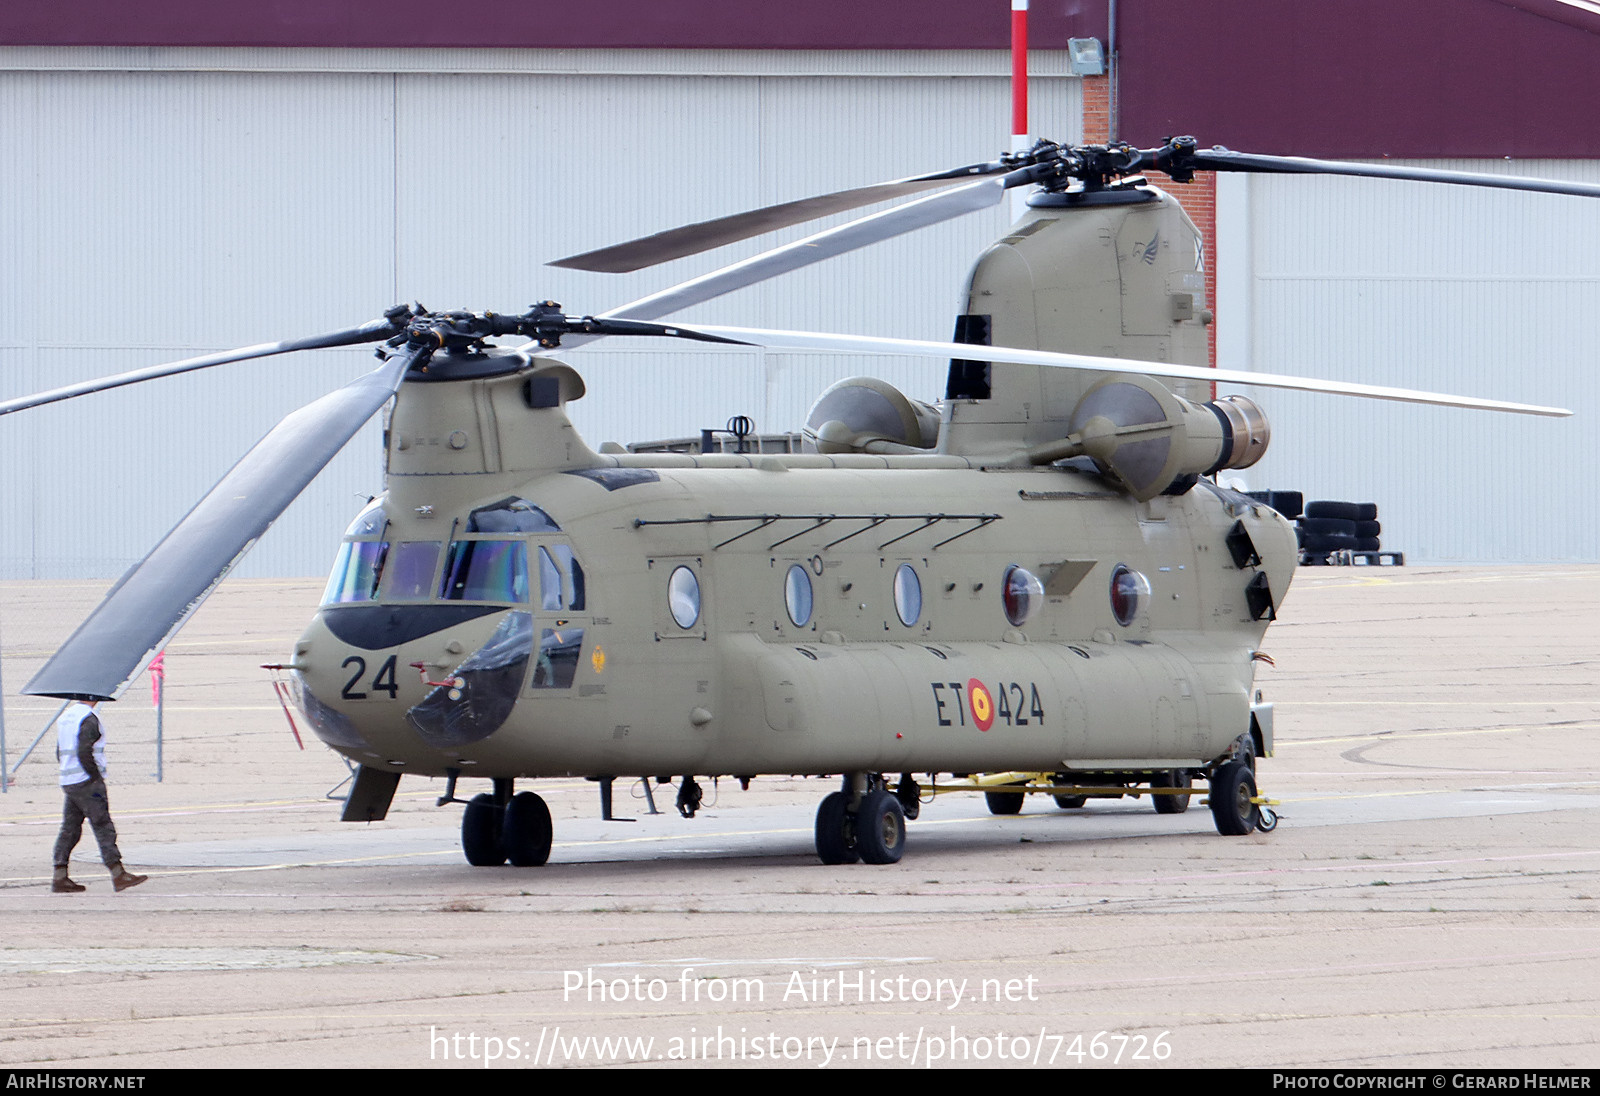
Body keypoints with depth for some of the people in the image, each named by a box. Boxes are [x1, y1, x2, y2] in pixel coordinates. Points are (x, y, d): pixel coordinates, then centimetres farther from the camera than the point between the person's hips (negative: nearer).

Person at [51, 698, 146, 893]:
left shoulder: (65, 717, 15)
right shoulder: (89, 719, -14)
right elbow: (84, 753, -23)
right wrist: (97, 778, -14)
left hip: (68, 782, 9)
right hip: (87, 782, -9)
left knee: (70, 829, 9)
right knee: (104, 828, -7)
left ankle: (60, 878, 7)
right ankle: (118, 875, -9)